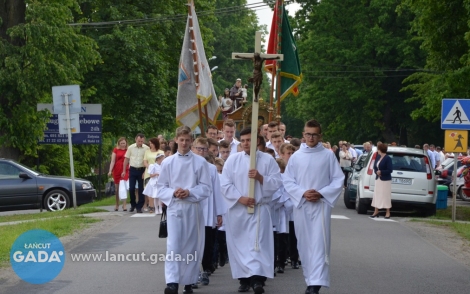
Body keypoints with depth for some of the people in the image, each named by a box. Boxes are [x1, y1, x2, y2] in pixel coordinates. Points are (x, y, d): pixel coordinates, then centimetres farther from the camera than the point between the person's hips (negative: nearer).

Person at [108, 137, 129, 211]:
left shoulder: (128, 150, 5)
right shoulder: (115, 150, 5)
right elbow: (113, 161, 2)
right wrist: (110, 171, -9)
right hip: (117, 170, 1)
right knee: (117, 188, 9)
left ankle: (124, 205, -11)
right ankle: (117, 205, 21)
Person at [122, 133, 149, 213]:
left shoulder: (146, 148, -4)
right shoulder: (131, 148, 2)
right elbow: (126, 159, 7)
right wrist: (124, 171, 5)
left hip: (142, 170, -1)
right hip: (132, 170, 1)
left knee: (141, 189, 2)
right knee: (131, 188, 0)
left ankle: (139, 207, 11)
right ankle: (133, 204, 20)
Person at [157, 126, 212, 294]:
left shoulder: (200, 162, 1)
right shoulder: (168, 162, 4)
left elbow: (206, 188, 0)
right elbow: (161, 187, 6)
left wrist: (189, 192, -15)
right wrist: (173, 193, -13)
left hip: (193, 208, 1)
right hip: (174, 207, 0)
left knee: (192, 246, 7)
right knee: (173, 245, -11)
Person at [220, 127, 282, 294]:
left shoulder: (268, 160, 2)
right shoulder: (232, 159, 3)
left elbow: (277, 183, -2)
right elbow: (225, 184, -1)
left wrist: (260, 177, -17)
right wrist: (240, 198, -13)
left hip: (259, 208, -2)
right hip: (236, 209, 2)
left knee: (257, 243, -11)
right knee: (239, 244, 5)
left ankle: (257, 278, -18)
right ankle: (244, 279, 13)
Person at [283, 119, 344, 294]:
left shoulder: (328, 155, 1)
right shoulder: (296, 156, 5)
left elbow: (338, 180, 2)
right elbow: (287, 180, 5)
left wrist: (321, 193, -11)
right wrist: (303, 193, -11)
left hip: (321, 205, -3)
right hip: (301, 205, 3)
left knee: (319, 243, -10)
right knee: (304, 244, 7)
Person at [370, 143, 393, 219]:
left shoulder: (387, 158, -13)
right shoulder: (378, 157, 9)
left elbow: (390, 170, -15)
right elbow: (375, 167, 15)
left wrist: (381, 172, -17)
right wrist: (376, 172, -5)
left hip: (385, 180, -8)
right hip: (378, 179, 8)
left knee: (386, 196, -3)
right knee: (377, 195, 9)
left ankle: (388, 213, 5)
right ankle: (376, 211, 16)